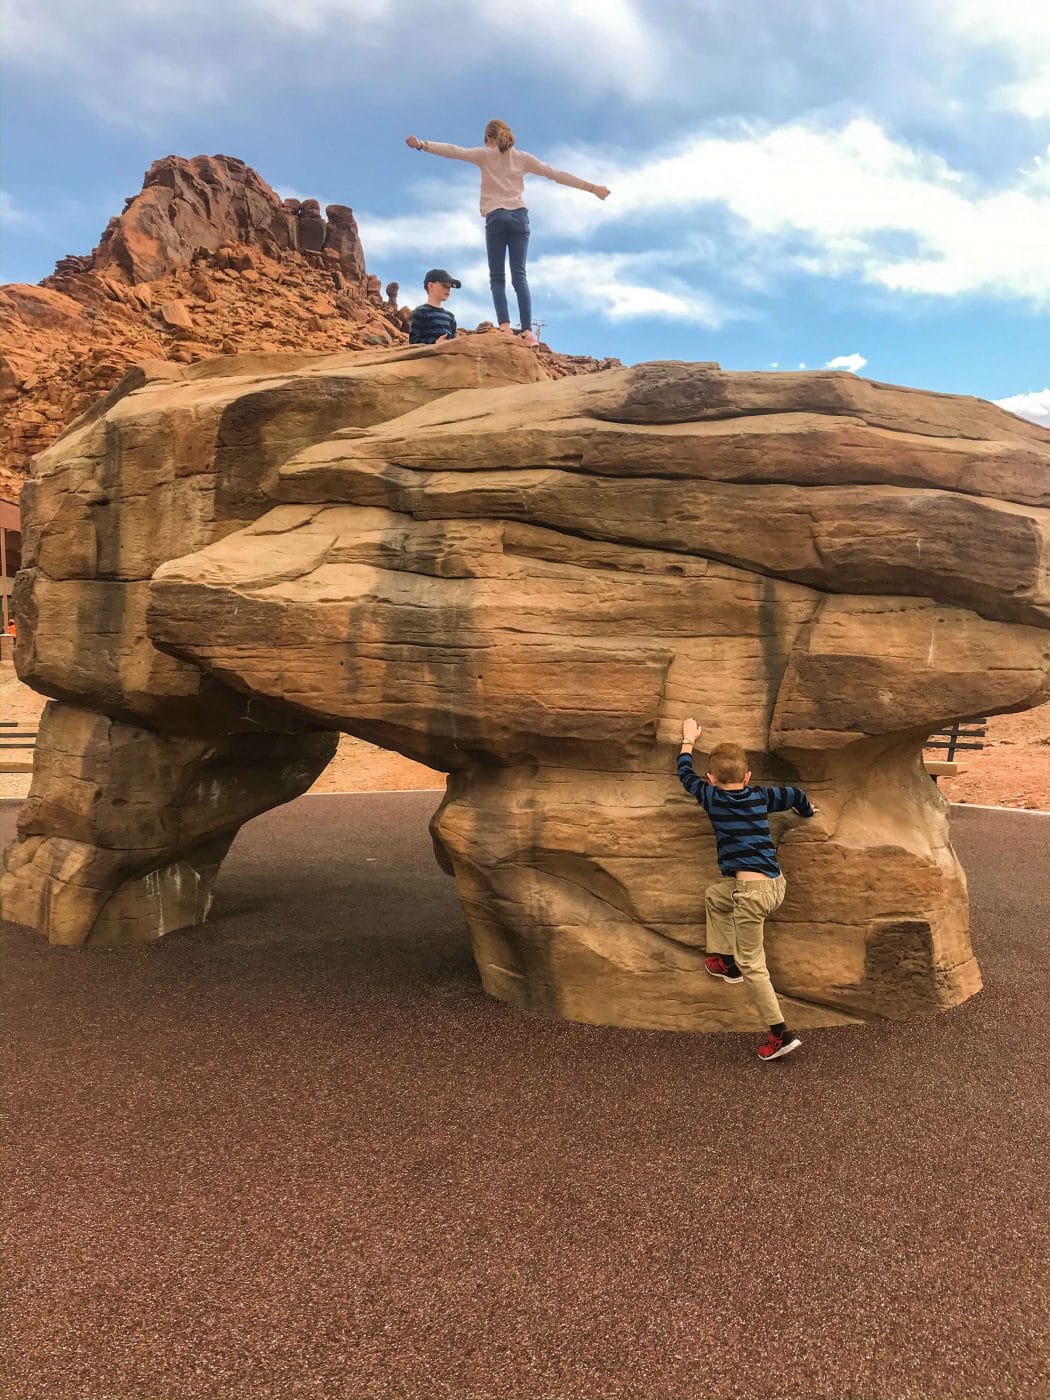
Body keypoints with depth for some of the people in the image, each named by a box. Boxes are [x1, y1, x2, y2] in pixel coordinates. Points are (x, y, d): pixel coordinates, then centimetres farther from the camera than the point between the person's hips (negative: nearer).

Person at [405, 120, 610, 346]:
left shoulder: (485, 155, 10)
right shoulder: (523, 158, 16)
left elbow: (454, 151, -1)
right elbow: (556, 174, 17)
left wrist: (422, 145, -5)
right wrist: (592, 187, 22)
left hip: (495, 218, -2)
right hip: (519, 217, 2)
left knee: (497, 277, -3)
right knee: (519, 276, -3)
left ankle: (504, 326, -24)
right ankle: (527, 330, -17)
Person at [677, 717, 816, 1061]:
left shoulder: (711, 797, 1)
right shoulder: (760, 796, 11)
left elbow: (685, 774, 17)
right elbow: (796, 795, 24)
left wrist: (688, 740, 33)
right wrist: (806, 810, 46)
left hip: (751, 891, -6)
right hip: (776, 882, 6)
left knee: (752, 965, 4)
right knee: (716, 896, 30)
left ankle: (780, 1033, 3)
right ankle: (725, 960, 32)